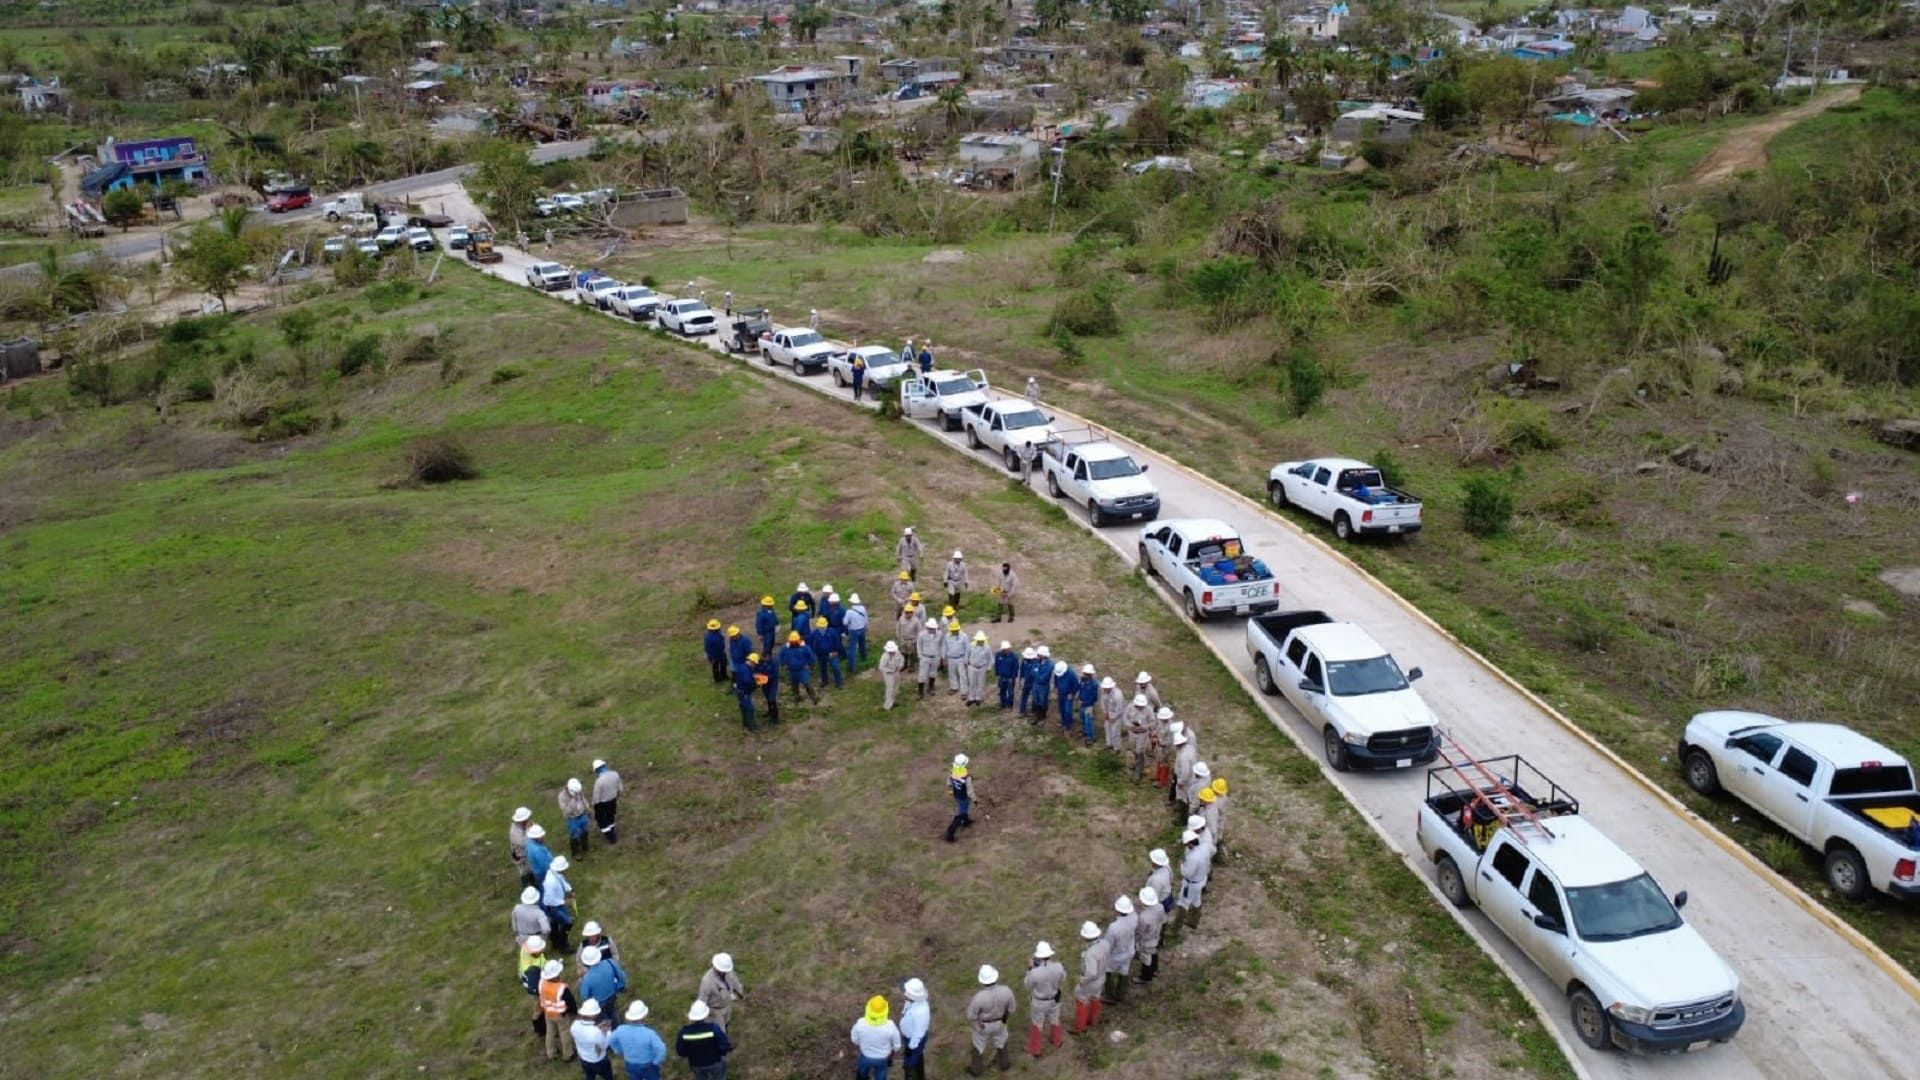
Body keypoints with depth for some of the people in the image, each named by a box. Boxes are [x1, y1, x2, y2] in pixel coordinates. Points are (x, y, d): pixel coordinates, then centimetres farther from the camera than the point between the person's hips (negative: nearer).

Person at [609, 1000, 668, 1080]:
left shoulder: (621, 1030, -23)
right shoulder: (649, 1033, -36)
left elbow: (611, 1041, -3)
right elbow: (661, 1050, -37)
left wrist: (620, 1052, 14)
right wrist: (658, 1061, -15)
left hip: (631, 1065, 3)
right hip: (649, 1065, -3)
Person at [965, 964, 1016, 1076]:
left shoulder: (979, 997, -39)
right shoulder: (1006, 991, -31)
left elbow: (971, 1016, -21)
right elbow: (1011, 1009, -11)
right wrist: (1006, 1018, 11)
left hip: (982, 1025, -2)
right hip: (999, 1023, 2)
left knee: (979, 1046, 26)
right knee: (1001, 1043, 32)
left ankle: (976, 1069, 49)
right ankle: (1003, 1064, 55)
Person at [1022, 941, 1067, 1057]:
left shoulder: (1034, 972, -37)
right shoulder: (1058, 967, -28)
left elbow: (1028, 985, -15)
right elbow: (1062, 981, -7)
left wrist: (1030, 970, -6)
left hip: (1039, 1002, -2)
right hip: (1054, 999, 2)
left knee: (1037, 1024, 23)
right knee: (1054, 1020, 30)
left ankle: (1035, 1049, 41)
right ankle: (1056, 1041, 55)